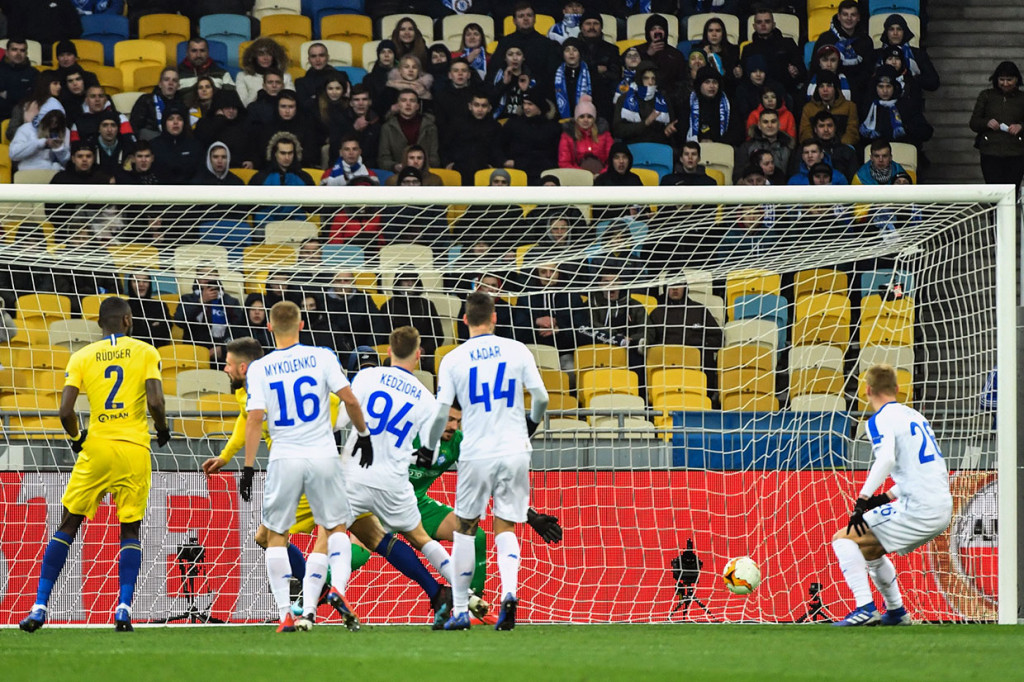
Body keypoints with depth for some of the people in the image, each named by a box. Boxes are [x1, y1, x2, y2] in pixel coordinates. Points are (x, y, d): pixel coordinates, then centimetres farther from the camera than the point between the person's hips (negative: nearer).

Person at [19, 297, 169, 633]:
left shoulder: (82, 357, 4)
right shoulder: (146, 353, 1)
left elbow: (65, 410, -4)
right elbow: (155, 403, -10)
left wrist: (76, 437, 15)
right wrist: (162, 430, 10)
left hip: (96, 448, 1)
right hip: (135, 449, -1)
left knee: (67, 526, 8)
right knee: (130, 530, 9)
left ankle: (39, 608, 3)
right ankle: (124, 609, -6)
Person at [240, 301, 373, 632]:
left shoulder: (259, 369, -1)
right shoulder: (322, 357, -1)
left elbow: (255, 419, -6)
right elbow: (349, 399, -5)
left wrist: (248, 468, -3)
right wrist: (363, 434, 10)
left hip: (284, 460, 0)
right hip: (323, 456, 0)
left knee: (275, 534, 11)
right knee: (336, 527, 15)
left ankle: (285, 614, 2)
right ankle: (338, 587, -12)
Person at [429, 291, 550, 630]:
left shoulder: (453, 360, -1)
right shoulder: (517, 350, 1)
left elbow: (440, 412, -3)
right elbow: (541, 397, 1)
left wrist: (429, 449, 13)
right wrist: (532, 422, 23)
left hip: (476, 454, -1)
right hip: (514, 451, 1)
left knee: (464, 528, 12)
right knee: (505, 527, 9)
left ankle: (460, 610, 13)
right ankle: (509, 590, -18)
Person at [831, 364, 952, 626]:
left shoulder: (880, 420, -6)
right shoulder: (914, 416, 20)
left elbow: (886, 459, -25)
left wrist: (863, 499, -24)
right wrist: (886, 497, 22)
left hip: (918, 511, -8)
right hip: (943, 509, 8)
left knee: (844, 539, -4)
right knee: (869, 550, 26)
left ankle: (866, 608, -16)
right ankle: (897, 612, 29)